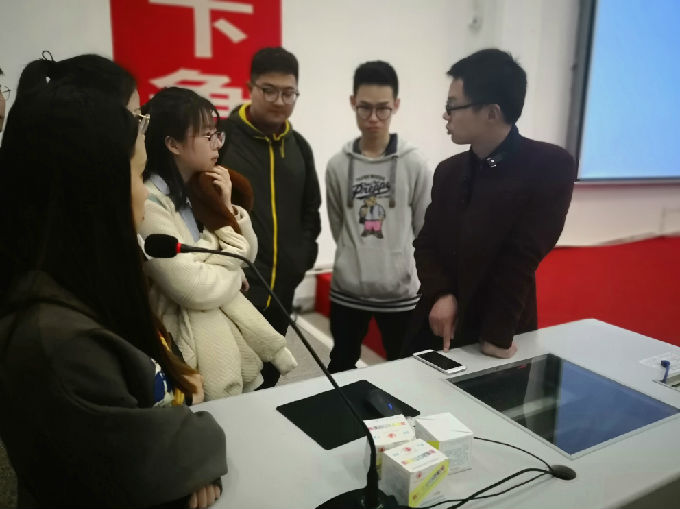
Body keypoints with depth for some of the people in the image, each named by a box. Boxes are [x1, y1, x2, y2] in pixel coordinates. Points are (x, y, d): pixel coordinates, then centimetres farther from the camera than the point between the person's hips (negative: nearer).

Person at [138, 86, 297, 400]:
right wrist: (231, 267, -6)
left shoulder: (200, 189, 5)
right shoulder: (148, 203, -21)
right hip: (195, 343, -7)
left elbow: (247, 256, 7)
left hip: (232, 320, 8)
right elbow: (197, 290, -25)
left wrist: (227, 209, -8)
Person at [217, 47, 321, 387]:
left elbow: (310, 211, 18)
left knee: (267, 377, 20)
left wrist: (302, 259, 6)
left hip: (281, 286, 6)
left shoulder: (299, 146, 11)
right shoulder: (221, 136, -8)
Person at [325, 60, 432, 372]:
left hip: (401, 291, -1)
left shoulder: (415, 164, -6)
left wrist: (396, 255, 6)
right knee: (341, 368, 17)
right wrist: (358, 255, 7)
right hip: (346, 289, 2)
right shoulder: (338, 165, -1)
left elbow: (426, 229, 2)